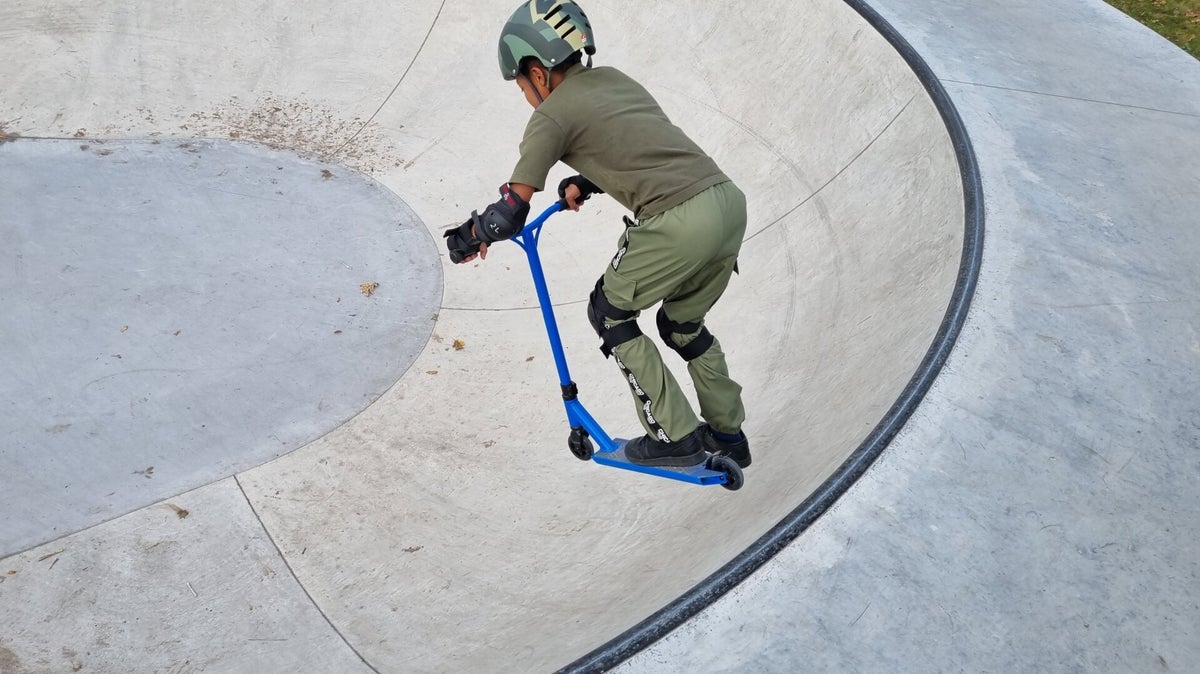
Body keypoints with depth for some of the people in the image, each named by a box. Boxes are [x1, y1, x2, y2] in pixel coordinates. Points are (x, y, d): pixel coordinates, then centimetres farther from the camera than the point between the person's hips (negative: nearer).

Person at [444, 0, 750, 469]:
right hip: (729, 201, 8)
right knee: (682, 324, 26)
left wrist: (466, 238, 17)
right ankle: (728, 434, 34)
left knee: (610, 315, 14)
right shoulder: (613, 78, 22)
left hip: (678, 223, -8)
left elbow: (510, 213, -1)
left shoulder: (551, 115, 0)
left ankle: (675, 437, 15)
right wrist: (585, 184, 42)